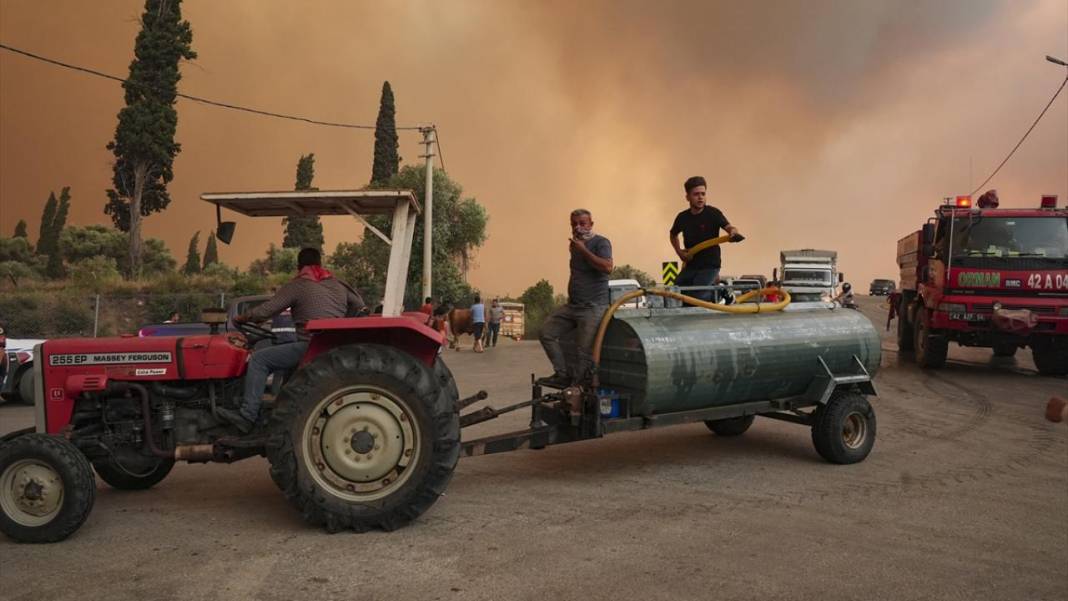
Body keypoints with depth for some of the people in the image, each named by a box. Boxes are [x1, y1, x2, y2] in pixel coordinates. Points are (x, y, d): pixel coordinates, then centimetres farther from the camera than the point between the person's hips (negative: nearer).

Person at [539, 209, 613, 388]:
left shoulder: (601, 242, -5)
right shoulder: (574, 244, 18)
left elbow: (607, 268, -24)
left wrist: (583, 250, -19)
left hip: (593, 307, -8)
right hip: (572, 305, 8)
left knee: (584, 351, -10)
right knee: (547, 331, -2)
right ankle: (563, 375, 0)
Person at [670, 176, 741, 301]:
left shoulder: (713, 213, -10)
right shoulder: (683, 217, 3)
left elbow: (729, 227, -25)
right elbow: (673, 235, 24)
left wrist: (734, 232, -49)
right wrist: (678, 251, 7)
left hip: (710, 265, -6)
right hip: (691, 265, 6)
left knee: (697, 296, -24)